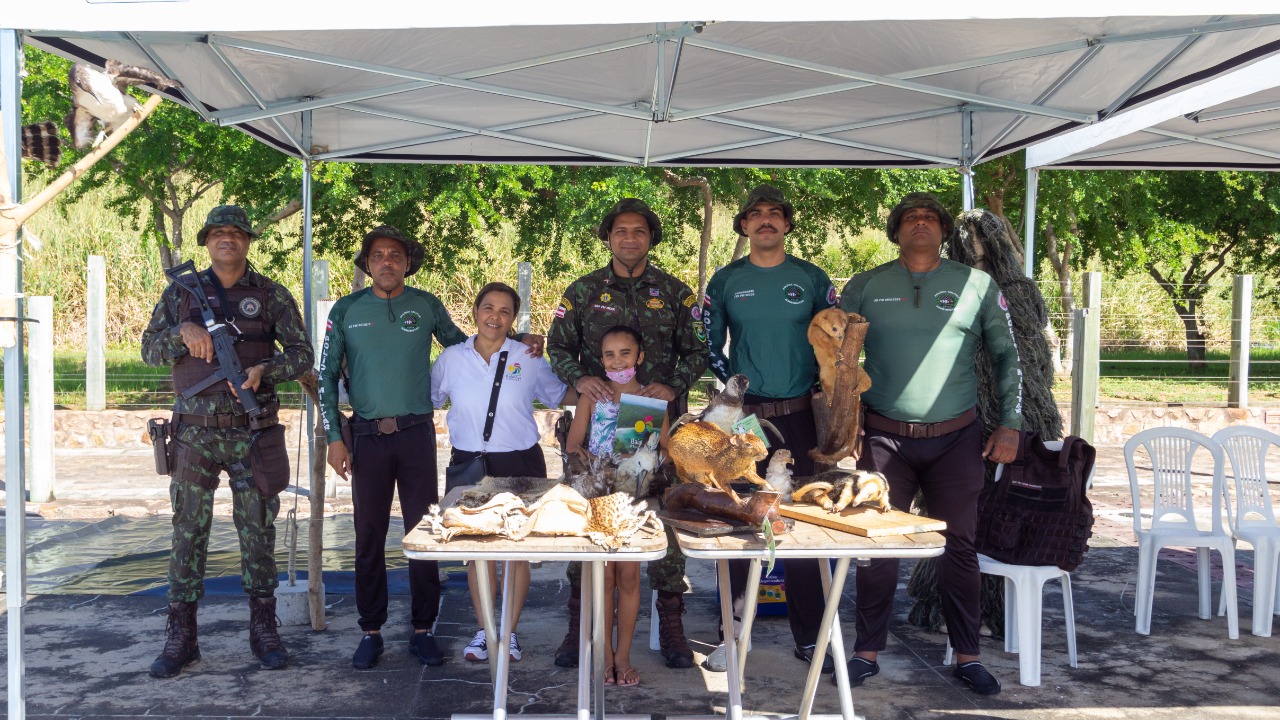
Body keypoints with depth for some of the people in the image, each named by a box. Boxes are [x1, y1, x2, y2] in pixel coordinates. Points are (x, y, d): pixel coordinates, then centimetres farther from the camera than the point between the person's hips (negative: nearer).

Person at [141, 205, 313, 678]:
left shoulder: (272, 296, 5)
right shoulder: (180, 293, 9)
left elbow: (302, 353, 3)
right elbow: (149, 350, 9)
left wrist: (264, 370, -16)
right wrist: (182, 332, -10)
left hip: (253, 431, -1)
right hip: (196, 431, 1)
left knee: (258, 528, 4)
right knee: (189, 529, 3)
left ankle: (264, 630, 15)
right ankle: (180, 636, 11)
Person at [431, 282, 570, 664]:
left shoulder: (529, 359, -1)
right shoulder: (451, 359, 2)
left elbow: (558, 395, 10)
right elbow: (428, 399, 14)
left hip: (519, 462, -1)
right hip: (470, 462, 1)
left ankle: (510, 631, 19)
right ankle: (482, 630, 21)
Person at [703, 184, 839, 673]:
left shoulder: (812, 278, 5)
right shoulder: (725, 281, 6)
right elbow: (709, 344, 10)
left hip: (799, 416, 0)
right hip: (741, 415, 0)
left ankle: (809, 637, 12)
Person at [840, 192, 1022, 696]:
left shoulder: (977, 285, 4)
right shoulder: (865, 287, 5)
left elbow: (1007, 356, 8)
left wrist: (1010, 423, 1)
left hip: (956, 439, 0)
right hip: (884, 438, 0)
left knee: (960, 546, 6)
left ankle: (967, 657, 19)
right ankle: (867, 652, 17)